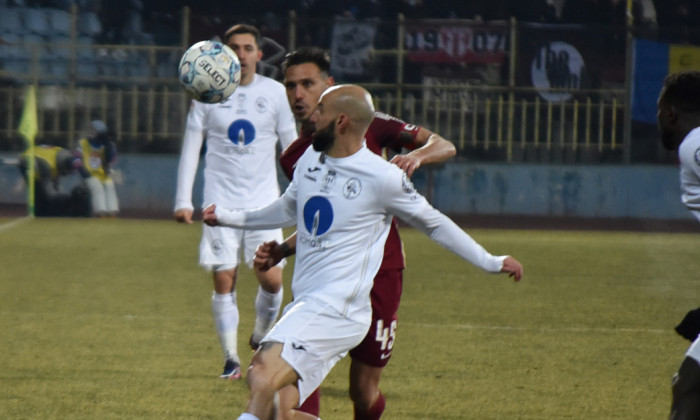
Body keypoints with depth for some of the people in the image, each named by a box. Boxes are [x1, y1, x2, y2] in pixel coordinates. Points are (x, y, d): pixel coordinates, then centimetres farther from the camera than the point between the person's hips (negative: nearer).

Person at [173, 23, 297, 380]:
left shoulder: (276, 93, 4)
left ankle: (262, 337, 21)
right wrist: (183, 201, -1)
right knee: (223, 280, -5)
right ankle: (231, 358, 5)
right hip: (221, 200, 0)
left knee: (272, 280, -7)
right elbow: (191, 147, 5)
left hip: (264, 200, 0)